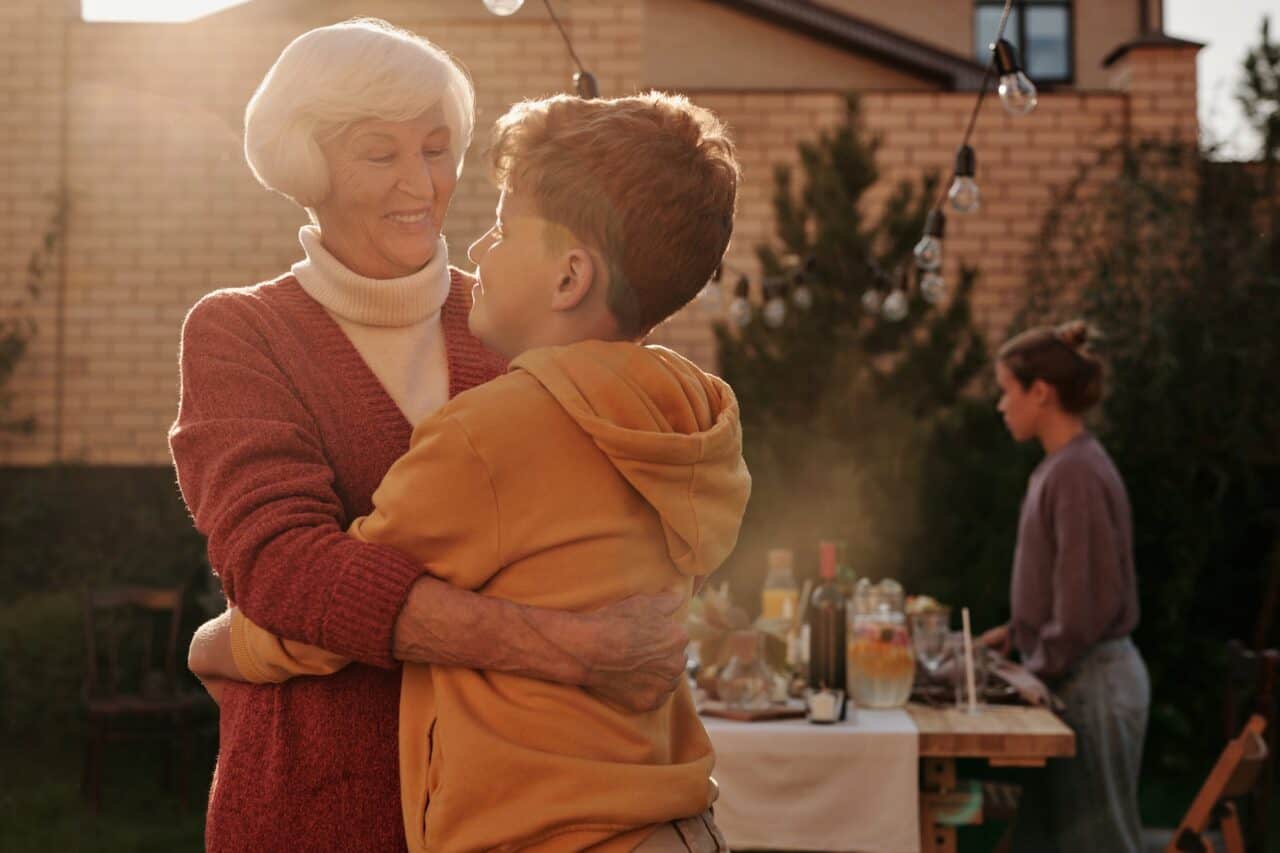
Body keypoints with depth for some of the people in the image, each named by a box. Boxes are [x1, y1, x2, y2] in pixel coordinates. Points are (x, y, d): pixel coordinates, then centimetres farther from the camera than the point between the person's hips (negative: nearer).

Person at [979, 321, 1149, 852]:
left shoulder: (1076, 473, -19)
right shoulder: (1061, 467, 10)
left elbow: (1091, 598, -22)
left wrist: (1042, 667, -12)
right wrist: (1017, 632, 12)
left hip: (1092, 685, -9)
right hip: (1076, 680, 9)